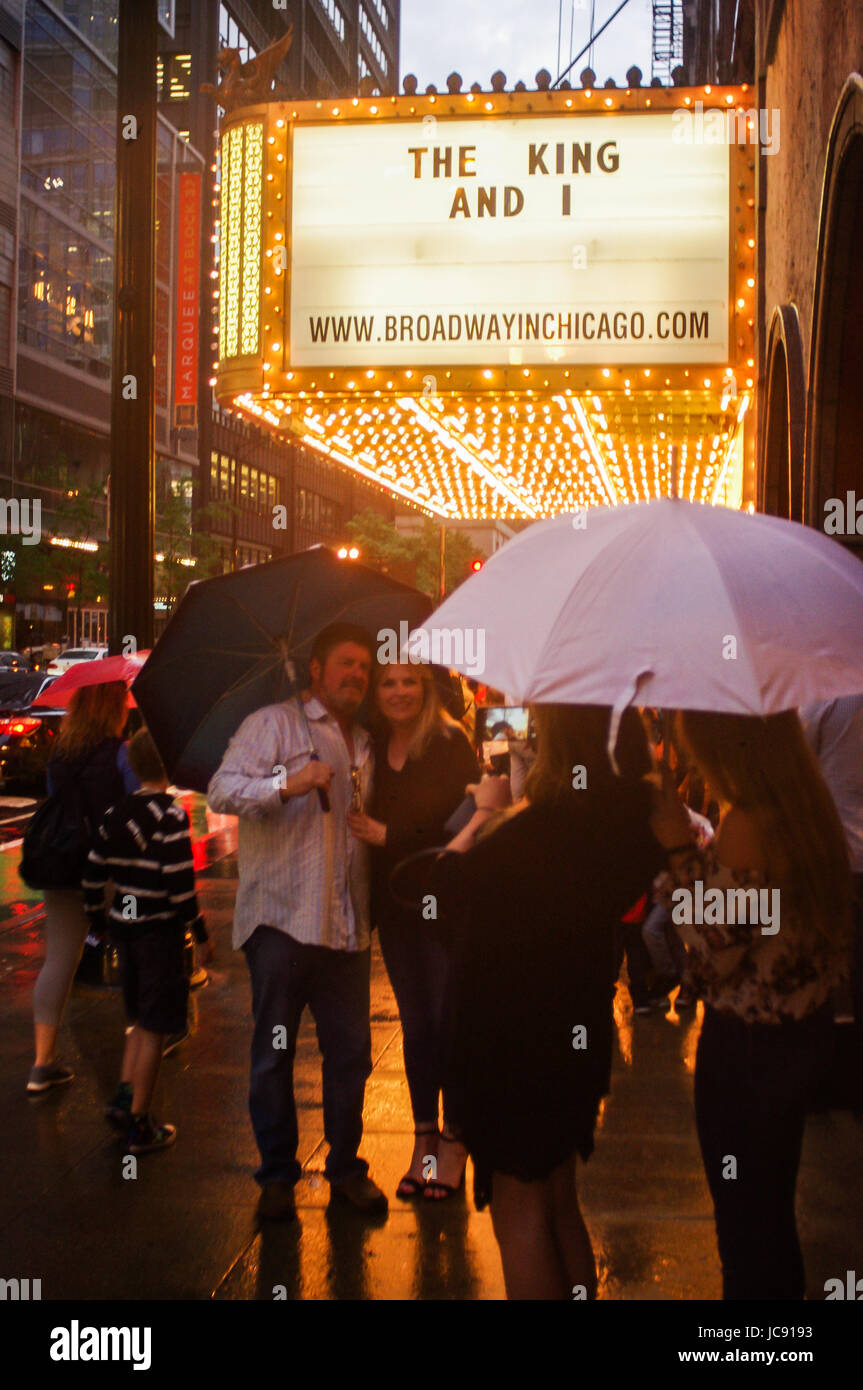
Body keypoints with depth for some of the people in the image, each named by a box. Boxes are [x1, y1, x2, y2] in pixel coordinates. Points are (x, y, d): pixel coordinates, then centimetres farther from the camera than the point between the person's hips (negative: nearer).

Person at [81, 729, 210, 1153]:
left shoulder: (115, 814, 7)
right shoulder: (170, 815, -14)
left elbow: (93, 874, 10)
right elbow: (179, 880, -18)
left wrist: (98, 919, 23)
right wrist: (199, 930, -10)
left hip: (124, 926, 7)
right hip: (159, 930, -7)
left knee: (141, 1019, 22)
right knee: (155, 1027, 2)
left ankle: (125, 1095, 12)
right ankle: (139, 1125, 8)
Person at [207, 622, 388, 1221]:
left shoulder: (365, 745, 20)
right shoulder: (273, 724, 0)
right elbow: (222, 789, -14)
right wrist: (288, 784, -28)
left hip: (347, 924, 5)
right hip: (283, 920, -5)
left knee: (352, 1051, 8)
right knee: (274, 1052, 3)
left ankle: (346, 1169, 23)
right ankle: (277, 1176, 17)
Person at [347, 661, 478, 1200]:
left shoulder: (451, 743, -7)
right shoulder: (374, 749, 9)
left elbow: (462, 822, -14)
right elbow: (367, 819, 13)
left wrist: (389, 836, -15)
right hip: (396, 906, 5)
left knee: (447, 1020, -1)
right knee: (416, 1024, 11)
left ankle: (453, 1142, 12)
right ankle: (424, 1140, 22)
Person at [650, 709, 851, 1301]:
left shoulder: (748, 827, -27)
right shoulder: (810, 806, -2)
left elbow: (714, 955, -23)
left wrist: (680, 848, -21)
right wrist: (694, 847, 4)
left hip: (749, 1048, -8)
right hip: (806, 1028, 8)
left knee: (743, 1214, 13)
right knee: (773, 1205, 28)